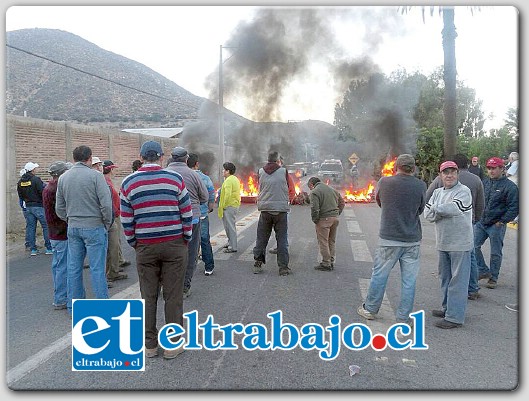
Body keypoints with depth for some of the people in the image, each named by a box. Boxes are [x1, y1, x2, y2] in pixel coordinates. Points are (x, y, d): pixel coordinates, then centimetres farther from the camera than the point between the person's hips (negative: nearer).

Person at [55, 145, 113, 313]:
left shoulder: (63, 178, 7)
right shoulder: (95, 175, -11)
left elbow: (59, 208, 11)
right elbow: (106, 204, -15)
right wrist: (107, 224, -2)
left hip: (73, 228, 6)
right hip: (94, 227, -5)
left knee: (74, 267, 13)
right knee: (97, 268, 0)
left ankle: (74, 305, 24)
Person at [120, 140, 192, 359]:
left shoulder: (128, 182, 2)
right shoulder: (175, 178, -2)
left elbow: (126, 219, 3)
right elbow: (187, 213, -1)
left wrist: (133, 243, 15)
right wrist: (186, 239, 10)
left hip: (145, 247, 2)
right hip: (174, 245, -1)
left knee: (148, 297, 11)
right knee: (173, 296, 6)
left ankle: (150, 345, 22)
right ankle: (172, 345, 15)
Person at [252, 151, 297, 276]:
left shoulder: (261, 172, 2)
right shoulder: (284, 172, -5)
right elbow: (292, 191, 1)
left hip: (265, 210, 3)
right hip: (281, 210, -2)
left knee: (261, 238, 12)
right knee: (282, 239, 4)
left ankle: (258, 264, 17)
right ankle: (283, 267, 7)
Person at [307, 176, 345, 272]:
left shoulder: (315, 192, -8)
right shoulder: (332, 189, 16)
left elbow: (314, 208, -19)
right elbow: (342, 202, 20)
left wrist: (315, 220, -7)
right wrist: (337, 214, 18)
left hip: (324, 219, -8)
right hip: (335, 218, 8)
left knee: (323, 242, 1)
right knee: (332, 241, 17)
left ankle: (326, 264, 4)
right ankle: (331, 262, 23)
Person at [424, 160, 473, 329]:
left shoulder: (463, 191, -8)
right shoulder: (437, 192, 11)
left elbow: (453, 208, -23)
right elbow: (427, 214, 1)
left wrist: (435, 209, -8)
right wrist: (444, 211, -16)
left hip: (460, 243, -7)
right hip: (443, 243, 7)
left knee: (458, 280, -3)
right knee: (445, 277, 17)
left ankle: (455, 317, 0)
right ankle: (448, 308, 32)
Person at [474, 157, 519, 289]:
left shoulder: (510, 186, -8)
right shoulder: (484, 183, 8)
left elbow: (514, 208, -7)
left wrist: (502, 221, -12)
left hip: (496, 225, -5)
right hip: (480, 222, 5)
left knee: (496, 253, 6)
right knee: (473, 246, -1)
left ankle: (493, 278, 20)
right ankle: (484, 271, 14)